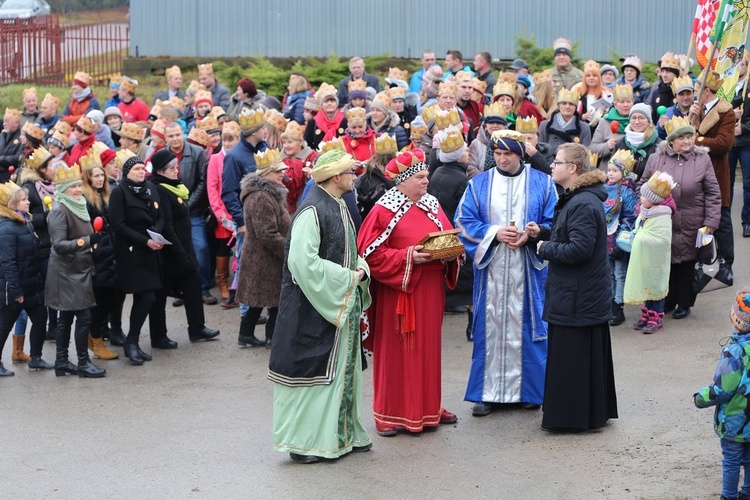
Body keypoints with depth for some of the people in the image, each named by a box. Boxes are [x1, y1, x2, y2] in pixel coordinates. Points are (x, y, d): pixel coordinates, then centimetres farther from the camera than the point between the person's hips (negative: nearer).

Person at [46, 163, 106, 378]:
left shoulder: (77, 207, 10)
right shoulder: (59, 211, -16)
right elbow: (59, 245, -24)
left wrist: (94, 238, 11)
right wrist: (87, 241, -31)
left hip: (79, 271, 9)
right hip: (67, 273, -9)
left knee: (66, 318, 12)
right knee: (84, 316, -8)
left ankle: (61, 362, 17)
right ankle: (83, 363, -2)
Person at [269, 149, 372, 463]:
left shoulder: (339, 209, 11)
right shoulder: (312, 211, -18)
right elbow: (302, 261, -26)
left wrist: (360, 269, -1)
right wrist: (347, 278, -19)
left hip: (343, 305, 10)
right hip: (315, 307, -9)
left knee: (343, 368, 14)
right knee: (312, 368, -3)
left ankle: (344, 433, 23)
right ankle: (302, 441, 6)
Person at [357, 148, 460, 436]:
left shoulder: (432, 206, 10)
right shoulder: (384, 211, -9)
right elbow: (371, 253, -13)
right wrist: (408, 257, -20)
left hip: (430, 290, 6)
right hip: (398, 291, -6)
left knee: (429, 347, 12)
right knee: (396, 350, 0)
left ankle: (428, 407, 23)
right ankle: (390, 413, 8)